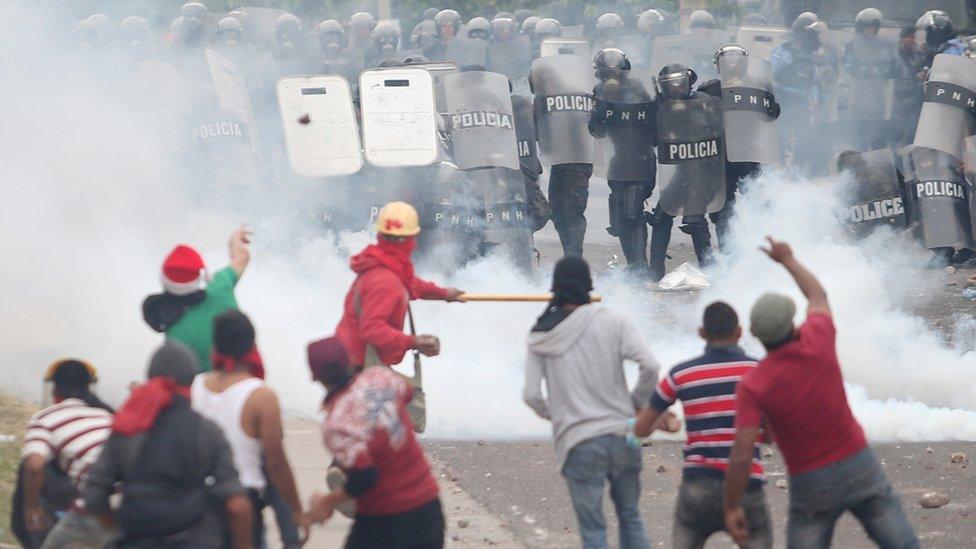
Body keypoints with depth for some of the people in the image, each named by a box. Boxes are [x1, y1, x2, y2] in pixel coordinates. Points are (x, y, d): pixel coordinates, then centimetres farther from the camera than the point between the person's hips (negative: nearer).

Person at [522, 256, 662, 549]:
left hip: (578, 443, -1)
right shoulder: (611, 322, -4)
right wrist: (637, 403, 4)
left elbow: (531, 395, -5)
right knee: (630, 516, 17)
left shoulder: (541, 337, 0)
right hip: (621, 434, 1)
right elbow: (650, 365, -13)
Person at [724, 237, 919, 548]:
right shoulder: (817, 341, -9)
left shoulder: (752, 387, -16)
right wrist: (788, 260, 29)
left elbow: (741, 456, -21)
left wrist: (731, 508, -9)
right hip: (859, 465, 2)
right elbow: (819, 296, 15)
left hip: (812, 484, -2)